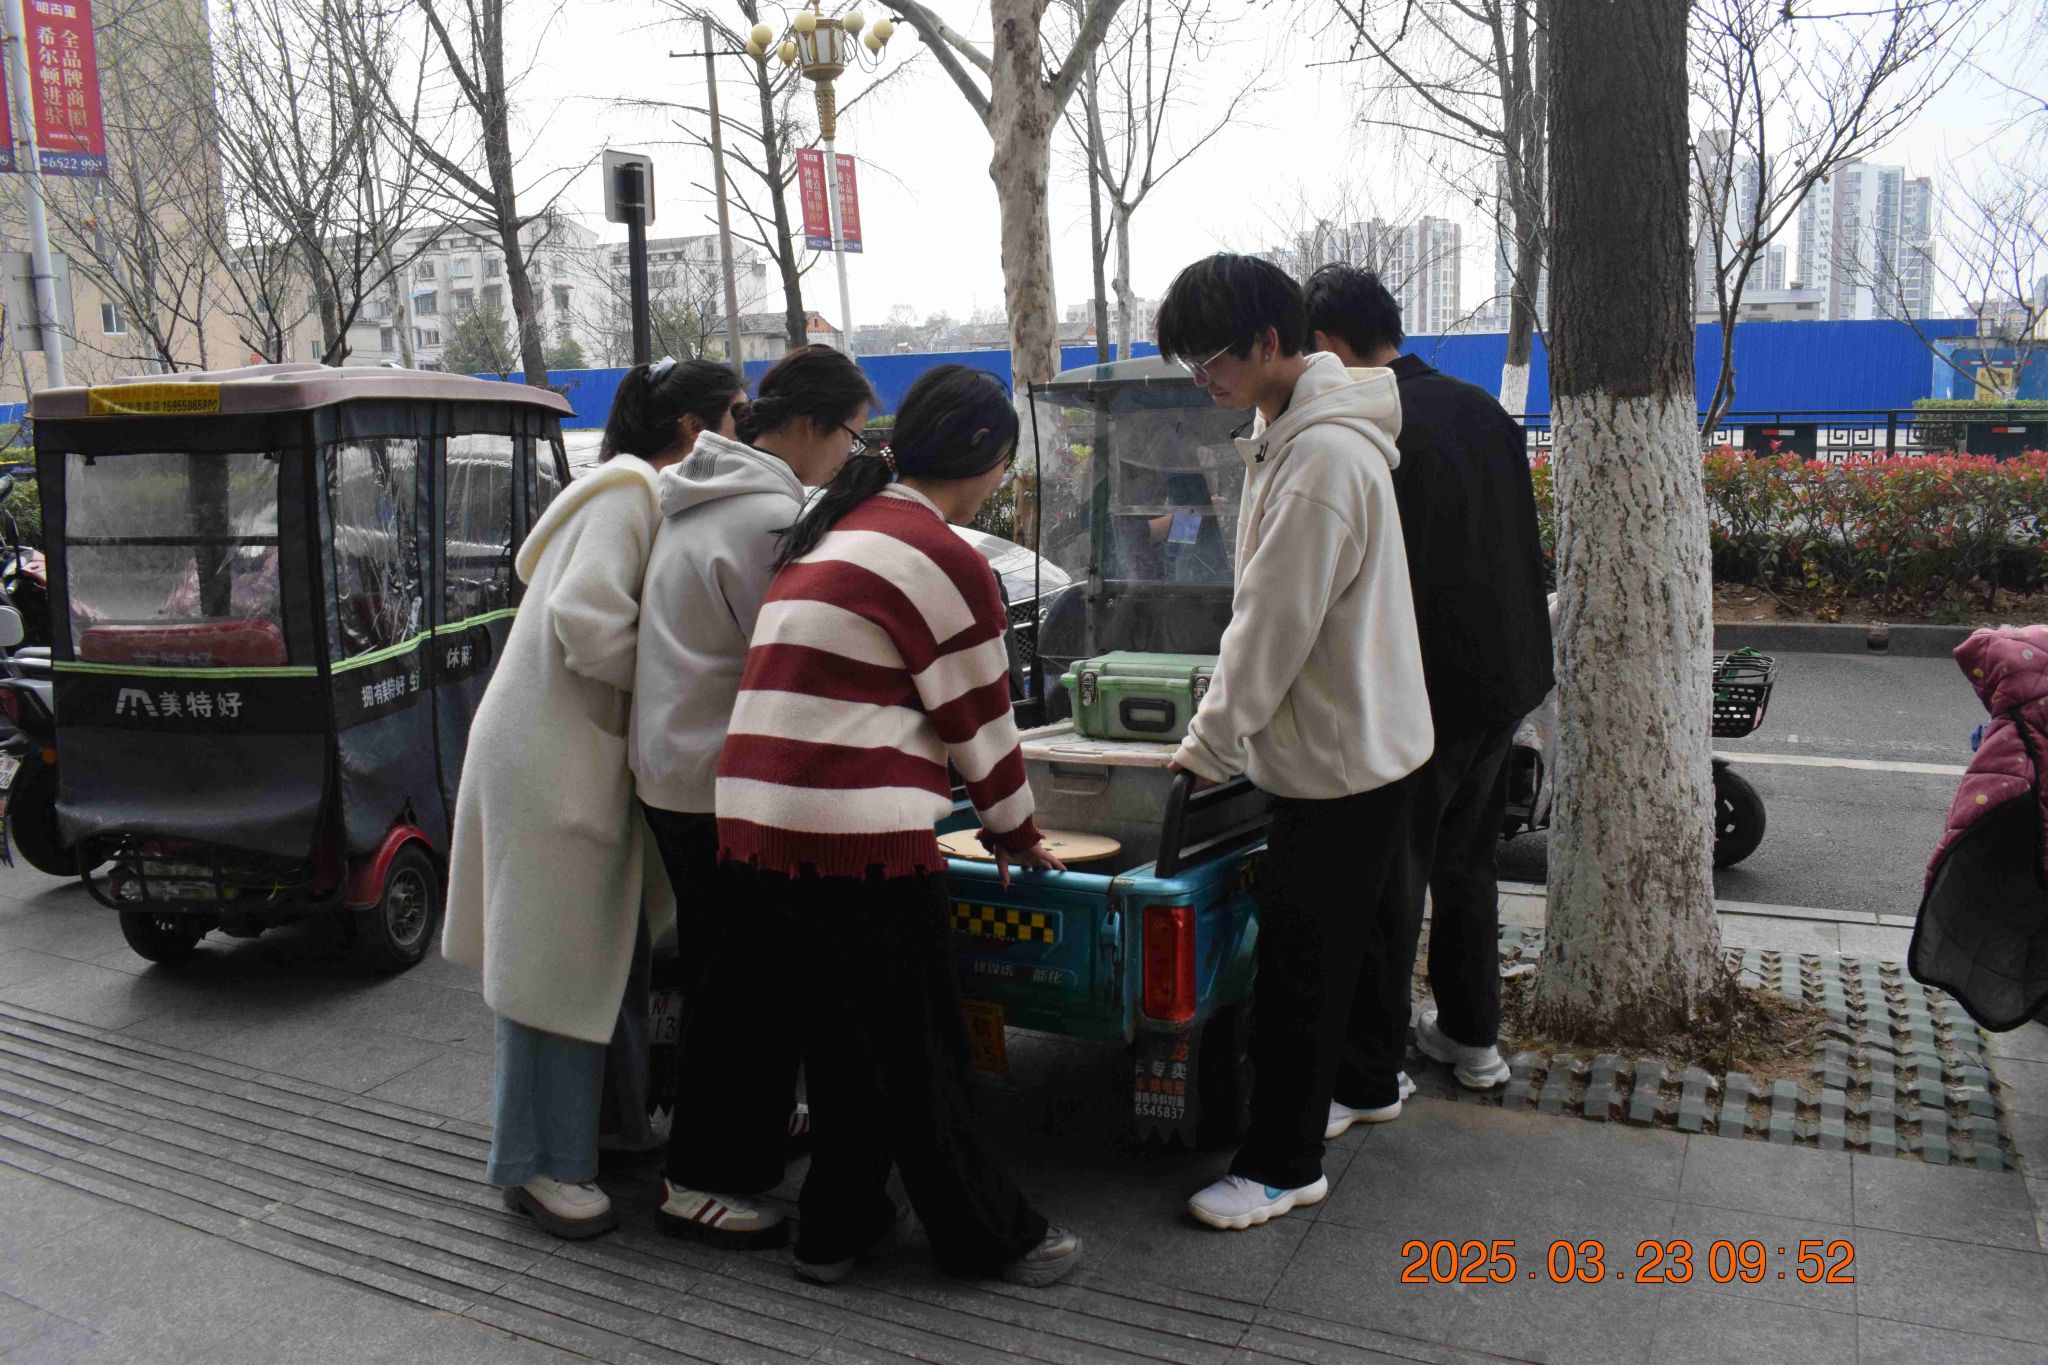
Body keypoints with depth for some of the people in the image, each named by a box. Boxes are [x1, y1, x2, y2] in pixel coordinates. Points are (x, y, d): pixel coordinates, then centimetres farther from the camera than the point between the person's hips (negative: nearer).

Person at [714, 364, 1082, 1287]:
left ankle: (836, 1227, 33)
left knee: (841, 1032, 21)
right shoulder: (939, 556, -10)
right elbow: (978, 718, -5)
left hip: (757, 823, 9)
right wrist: (1016, 835, 11)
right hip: (855, 838, -9)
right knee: (921, 1049, 6)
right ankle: (990, 1238, 22)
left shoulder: (841, 530, 18)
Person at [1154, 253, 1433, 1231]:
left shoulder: (1322, 456, -25)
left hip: (1339, 756, -10)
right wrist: (1224, 731, 14)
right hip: (1367, 742, 10)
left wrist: (1208, 745, -13)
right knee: (1356, 925, 24)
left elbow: (1275, 625, -23)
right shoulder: (1292, 431, 8)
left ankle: (1282, 1165, 11)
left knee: (1297, 956, -1)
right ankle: (1368, 1083, 43)